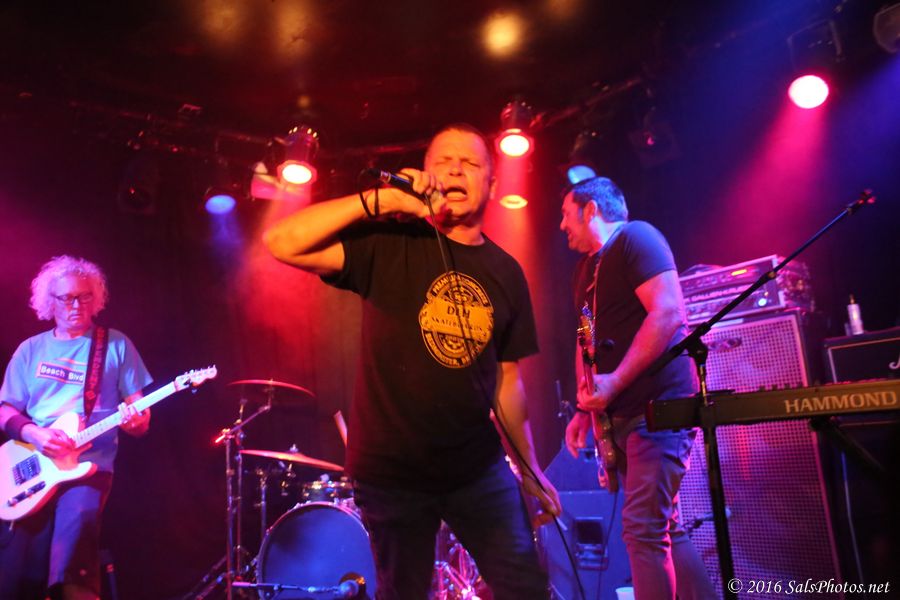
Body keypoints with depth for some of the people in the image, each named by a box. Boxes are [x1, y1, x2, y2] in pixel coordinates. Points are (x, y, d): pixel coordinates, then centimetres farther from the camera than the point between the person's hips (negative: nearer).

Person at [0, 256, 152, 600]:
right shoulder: (30, 349, 14)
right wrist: (32, 434, -9)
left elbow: (141, 420, 6)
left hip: (90, 465, -2)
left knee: (78, 518, -29)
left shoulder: (116, 345, 6)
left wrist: (133, 420, -18)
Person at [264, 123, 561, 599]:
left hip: (478, 467, 3)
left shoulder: (506, 273, 4)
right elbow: (281, 242, -19)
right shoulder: (388, 245, -8)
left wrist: (530, 468, 11)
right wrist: (378, 201, -23)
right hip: (392, 470, -3)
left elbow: (506, 378, 9)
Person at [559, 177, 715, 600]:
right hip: (620, 414, 9)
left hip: (660, 406, -9)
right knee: (662, 527, 13)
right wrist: (584, 407, 13)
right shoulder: (585, 267, 19)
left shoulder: (635, 238, -7)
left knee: (642, 528, -12)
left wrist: (615, 382, -21)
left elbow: (669, 313, -19)